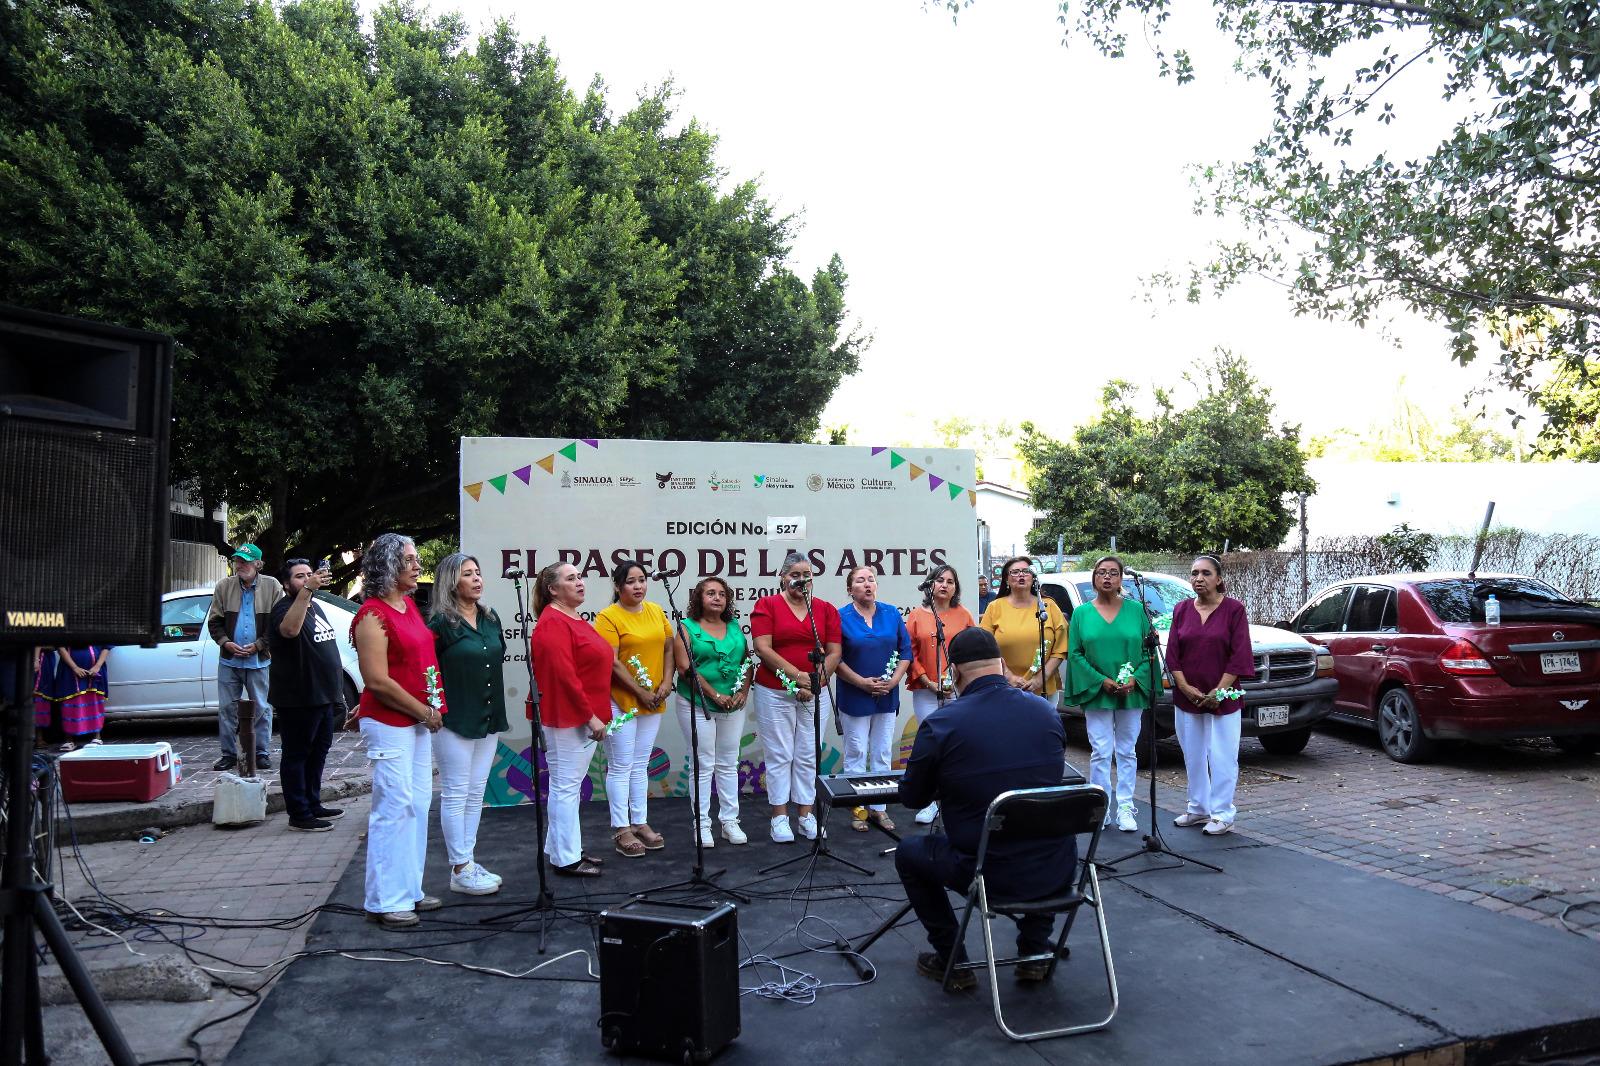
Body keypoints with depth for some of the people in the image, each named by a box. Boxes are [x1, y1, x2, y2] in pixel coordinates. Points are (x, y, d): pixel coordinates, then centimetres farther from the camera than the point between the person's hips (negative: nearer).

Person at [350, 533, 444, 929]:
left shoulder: (411, 606, 10)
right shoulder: (372, 615, -15)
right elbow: (378, 681, -19)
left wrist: (430, 709, 11)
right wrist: (425, 712, -12)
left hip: (418, 719, 9)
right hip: (388, 722, -9)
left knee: (418, 804, 12)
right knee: (394, 808, -4)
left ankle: (409, 890, 23)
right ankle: (385, 901, 5)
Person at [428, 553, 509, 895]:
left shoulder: (490, 618, 9)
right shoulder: (441, 623, -11)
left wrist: (496, 711, 11)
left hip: (489, 719, 7)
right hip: (455, 721, -7)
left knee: (476, 794, 13)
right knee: (455, 795, 2)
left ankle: (469, 861, 23)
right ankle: (460, 871, 10)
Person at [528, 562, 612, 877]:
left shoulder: (573, 619, 15)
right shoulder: (553, 623, -16)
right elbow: (563, 675, -22)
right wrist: (591, 715, -19)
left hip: (583, 716, 10)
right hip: (568, 717, -10)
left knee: (568, 784, 17)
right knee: (566, 785, -2)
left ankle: (561, 849, 27)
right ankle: (566, 859, 7)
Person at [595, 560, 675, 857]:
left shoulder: (656, 611, 8)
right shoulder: (608, 617, -10)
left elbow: (668, 648, 12)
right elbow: (612, 663, -15)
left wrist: (666, 682, -2)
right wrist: (640, 691, -14)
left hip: (653, 702, 6)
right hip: (620, 701, -5)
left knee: (640, 765, 14)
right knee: (621, 766, 2)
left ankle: (640, 822, 23)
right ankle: (621, 829, 10)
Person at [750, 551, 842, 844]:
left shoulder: (827, 609, 8)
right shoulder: (767, 605, 0)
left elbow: (834, 653, 3)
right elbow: (763, 649, -10)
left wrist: (815, 682, -10)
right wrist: (796, 675, -17)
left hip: (816, 695, 3)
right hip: (775, 694, -2)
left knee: (808, 756, 8)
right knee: (780, 756, 2)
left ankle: (805, 815, 18)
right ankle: (780, 817, 12)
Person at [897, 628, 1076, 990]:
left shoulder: (940, 725, -14)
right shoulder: (1046, 711, -1)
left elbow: (912, 798, 0)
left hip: (991, 876, -4)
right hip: (1057, 872, 4)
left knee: (908, 853, 23)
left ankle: (953, 961, 25)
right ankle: (1035, 951, 35)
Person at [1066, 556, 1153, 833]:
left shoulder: (1136, 609, 4)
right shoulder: (1082, 613, 3)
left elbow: (1148, 650, 3)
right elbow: (1075, 654, -1)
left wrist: (1134, 679, -12)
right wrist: (1101, 681, -11)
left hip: (1132, 694, 1)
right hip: (1097, 694, -1)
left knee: (1127, 752, 7)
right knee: (1101, 753, -2)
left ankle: (1125, 807, 13)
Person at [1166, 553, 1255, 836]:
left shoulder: (1233, 609, -4)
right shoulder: (1182, 610, 7)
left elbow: (1239, 656, -9)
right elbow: (1172, 654, 4)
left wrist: (1219, 691, -14)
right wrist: (1186, 688, -7)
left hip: (1223, 699, -4)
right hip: (1187, 697, 4)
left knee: (1222, 757, -1)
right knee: (1193, 756, 12)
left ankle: (1222, 813, 9)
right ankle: (1198, 808, 24)